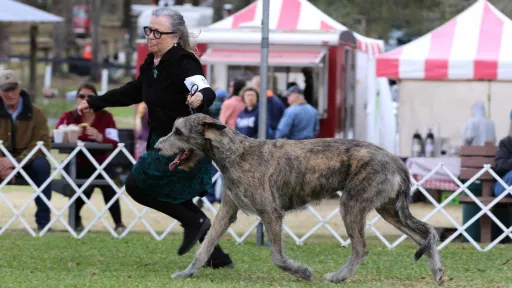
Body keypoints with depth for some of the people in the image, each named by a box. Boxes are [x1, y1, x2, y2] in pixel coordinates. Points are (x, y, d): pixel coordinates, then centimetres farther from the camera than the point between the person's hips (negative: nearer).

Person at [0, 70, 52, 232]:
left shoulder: (36, 113, -3)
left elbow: (43, 143, -10)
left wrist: (17, 161, -25)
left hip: (28, 161, 0)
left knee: (41, 164, -34)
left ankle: (43, 220, -28)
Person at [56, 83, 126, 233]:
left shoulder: (105, 117, -2)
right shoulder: (69, 117, 0)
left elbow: (115, 144, -14)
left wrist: (100, 137, -34)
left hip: (100, 165, 0)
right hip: (77, 166, 0)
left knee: (107, 183, -30)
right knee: (85, 189, -28)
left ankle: (118, 223, -11)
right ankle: (75, 219, 5)